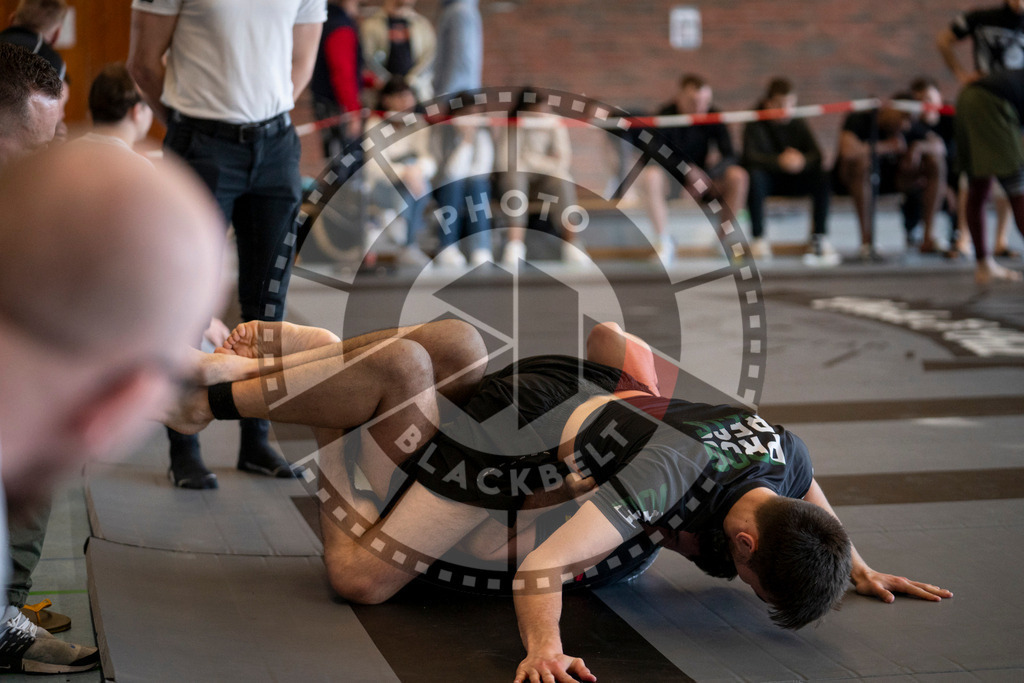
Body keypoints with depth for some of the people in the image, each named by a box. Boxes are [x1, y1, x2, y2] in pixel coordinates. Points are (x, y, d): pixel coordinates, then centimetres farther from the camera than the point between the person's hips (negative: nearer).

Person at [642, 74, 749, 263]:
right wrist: (686, 169, -38)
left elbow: (731, 156, -10)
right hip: (672, 180, -3)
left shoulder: (713, 117, -5)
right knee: (651, 175, -37)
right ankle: (663, 242, -25)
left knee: (738, 176, -25)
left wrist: (718, 159, -34)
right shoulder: (664, 117, -15)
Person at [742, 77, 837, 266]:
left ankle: (819, 236, -17)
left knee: (823, 177, -23)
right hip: (767, 180, -3)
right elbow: (750, 156, -26)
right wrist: (780, 161, -42)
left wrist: (803, 160, -35)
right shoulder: (755, 125, -8)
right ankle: (758, 238, -27)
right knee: (754, 175, -37)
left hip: (793, 182, 3)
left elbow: (816, 154, -10)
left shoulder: (799, 124, 3)